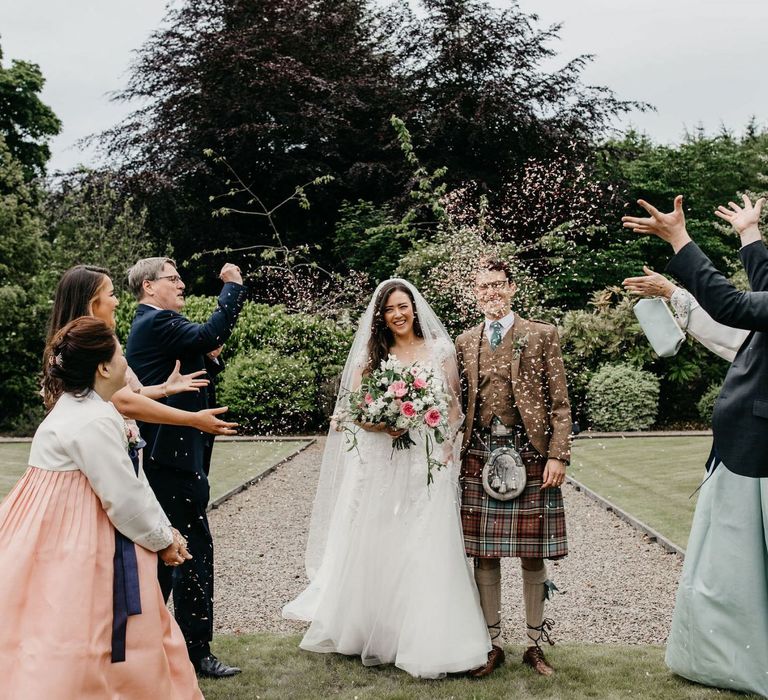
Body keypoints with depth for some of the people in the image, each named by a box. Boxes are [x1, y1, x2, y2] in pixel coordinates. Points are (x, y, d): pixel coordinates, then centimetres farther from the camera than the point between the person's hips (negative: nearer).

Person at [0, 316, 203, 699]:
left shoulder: (84, 407, 11)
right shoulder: (93, 422, -23)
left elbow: (130, 478, 10)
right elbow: (124, 497, -21)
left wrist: (164, 529, 7)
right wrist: (162, 540, -7)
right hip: (71, 540, -11)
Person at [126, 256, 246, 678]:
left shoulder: (149, 325, 20)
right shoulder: (158, 322, -12)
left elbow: (189, 379, 22)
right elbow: (212, 333, -26)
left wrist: (208, 357, 3)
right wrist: (233, 286, -14)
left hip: (161, 455, 11)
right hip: (173, 454, -11)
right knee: (196, 547, -6)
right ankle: (197, 650, 0)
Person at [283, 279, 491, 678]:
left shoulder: (440, 350, 7)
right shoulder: (371, 356, 8)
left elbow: (453, 404, 8)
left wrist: (448, 445, -8)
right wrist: (385, 423, -16)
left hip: (427, 463, -1)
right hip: (379, 464, 1)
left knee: (426, 550, -3)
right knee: (376, 546, 5)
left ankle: (428, 642, 8)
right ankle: (375, 633, 20)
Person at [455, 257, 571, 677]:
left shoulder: (541, 336, 4)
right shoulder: (464, 343, 12)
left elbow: (560, 403, 1)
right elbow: (460, 404, 14)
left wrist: (557, 455, -8)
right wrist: (452, 454, 6)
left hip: (530, 457, -2)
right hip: (479, 458, 2)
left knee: (532, 557, 5)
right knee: (483, 556, 6)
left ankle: (534, 645, 21)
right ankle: (492, 645, 20)